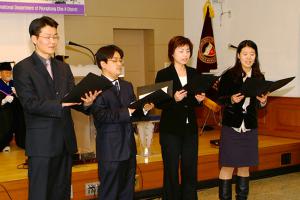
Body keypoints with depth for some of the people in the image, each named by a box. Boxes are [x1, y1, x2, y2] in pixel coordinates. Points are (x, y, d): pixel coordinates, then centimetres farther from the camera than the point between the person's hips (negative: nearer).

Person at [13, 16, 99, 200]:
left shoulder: (64, 68, 15)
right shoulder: (22, 68, -5)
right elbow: (30, 103, -14)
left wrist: (85, 102, -16)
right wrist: (60, 104, -24)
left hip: (65, 140, 6)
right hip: (41, 142, -6)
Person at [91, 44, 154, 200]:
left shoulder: (127, 86, 16)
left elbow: (133, 113, 12)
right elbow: (101, 115, -23)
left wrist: (144, 109, -8)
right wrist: (126, 112, -26)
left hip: (129, 147, 8)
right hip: (110, 150, -7)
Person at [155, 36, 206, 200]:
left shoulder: (194, 73, 8)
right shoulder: (163, 74, -5)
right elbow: (158, 103, -8)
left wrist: (199, 99, -6)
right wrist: (174, 99, -24)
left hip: (190, 129, 4)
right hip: (170, 130, -4)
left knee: (190, 171, 8)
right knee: (171, 172, 3)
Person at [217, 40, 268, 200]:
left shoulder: (259, 77, 4)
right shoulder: (229, 75, -7)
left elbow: (259, 105, 13)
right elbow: (220, 99, -3)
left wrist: (263, 101, -8)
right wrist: (232, 99, -22)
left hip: (250, 128, 4)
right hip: (231, 126, -4)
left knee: (244, 166, 12)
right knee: (228, 166, 0)